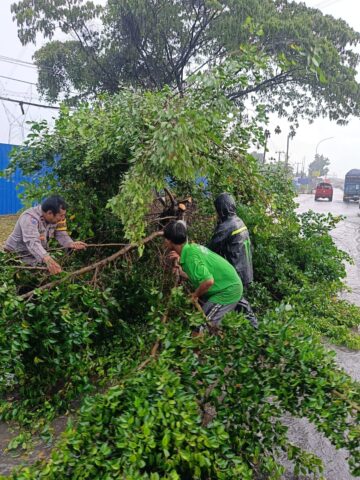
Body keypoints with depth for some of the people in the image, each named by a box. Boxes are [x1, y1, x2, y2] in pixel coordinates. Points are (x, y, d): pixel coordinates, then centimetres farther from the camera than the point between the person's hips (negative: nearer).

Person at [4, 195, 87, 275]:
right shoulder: (30, 218, -30)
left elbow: (61, 235, -8)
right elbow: (32, 243, -43)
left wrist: (71, 244, -31)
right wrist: (47, 260, -60)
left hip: (39, 255, 6)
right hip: (18, 255, -6)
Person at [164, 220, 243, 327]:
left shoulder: (190, 256, -25)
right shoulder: (192, 247, 3)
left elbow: (208, 281, -34)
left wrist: (195, 294, -16)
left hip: (228, 291, -9)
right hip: (230, 285, 9)